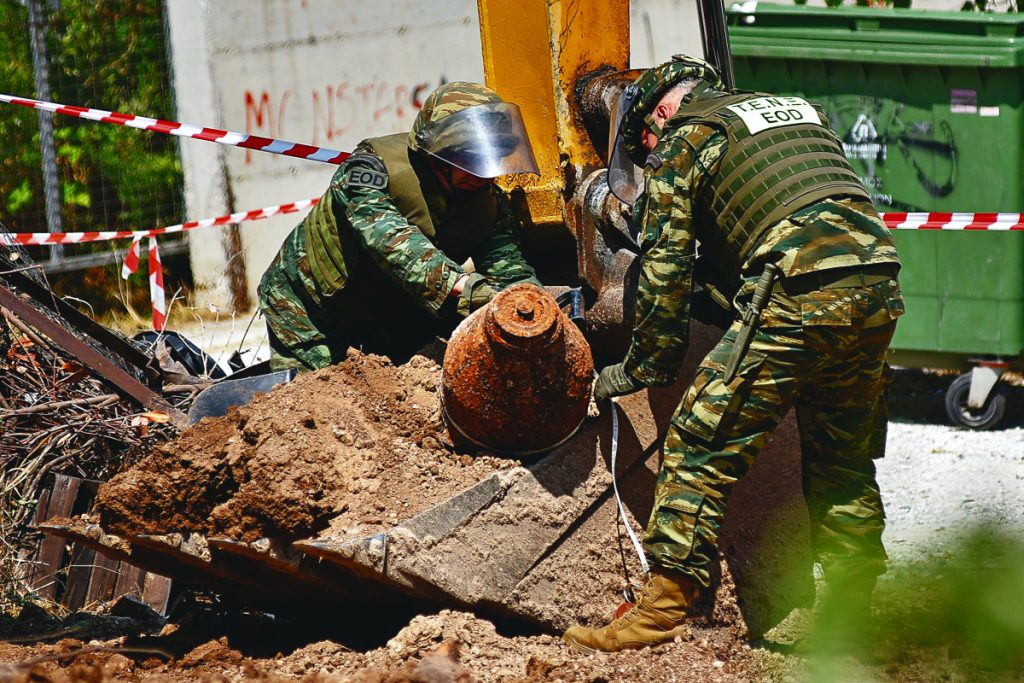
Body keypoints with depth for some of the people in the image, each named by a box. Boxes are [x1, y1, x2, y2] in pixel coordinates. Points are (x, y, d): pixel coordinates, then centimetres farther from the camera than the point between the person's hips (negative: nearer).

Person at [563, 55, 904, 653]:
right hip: (880, 288, 7)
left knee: (702, 445, -3)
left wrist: (645, 368, 16)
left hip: (800, 292, -7)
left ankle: (664, 608, -8)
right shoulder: (799, 110, 30)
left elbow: (665, 270, 7)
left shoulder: (683, 142, 11)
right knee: (843, 462, 21)